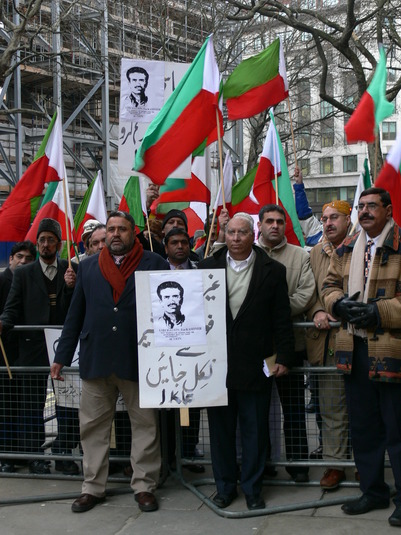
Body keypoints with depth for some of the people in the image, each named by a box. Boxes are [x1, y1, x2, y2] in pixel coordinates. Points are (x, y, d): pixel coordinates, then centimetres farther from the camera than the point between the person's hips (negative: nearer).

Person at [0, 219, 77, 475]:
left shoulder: (71, 271, 7)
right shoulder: (23, 274, 8)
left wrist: (71, 287, -15)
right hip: (33, 349, 0)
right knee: (32, 405, 6)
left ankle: (64, 454, 15)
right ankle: (35, 456, 16)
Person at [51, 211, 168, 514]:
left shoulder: (154, 265, 0)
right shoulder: (88, 267, 10)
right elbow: (76, 315, 11)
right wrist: (62, 357, 8)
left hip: (139, 360, -2)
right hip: (95, 360, 3)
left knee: (145, 426, 6)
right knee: (93, 427, 9)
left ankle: (144, 486, 19)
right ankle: (93, 488, 22)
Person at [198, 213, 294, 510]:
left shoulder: (273, 271, 1)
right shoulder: (208, 267, 6)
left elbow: (282, 320, 0)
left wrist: (284, 357, -3)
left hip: (255, 365, -1)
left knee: (255, 430, 7)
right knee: (220, 428, 11)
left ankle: (253, 489, 23)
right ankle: (225, 486, 26)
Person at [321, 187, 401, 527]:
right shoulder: (346, 249, 13)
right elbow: (330, 284, 18)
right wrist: (338, 302, -2)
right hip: (354, 349, 7)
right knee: (363, 426, 15)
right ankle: (374, 491, 30)